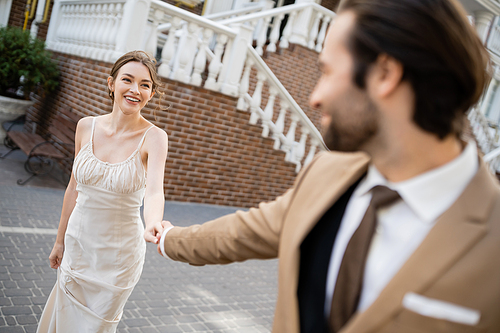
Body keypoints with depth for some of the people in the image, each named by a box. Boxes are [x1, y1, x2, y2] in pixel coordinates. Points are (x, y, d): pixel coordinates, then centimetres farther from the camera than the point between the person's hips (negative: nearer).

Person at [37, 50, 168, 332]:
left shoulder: (154, 137, -16)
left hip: (119, 252, -3)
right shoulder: (86, 126, -5)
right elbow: (74, 188, 4)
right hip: (79, 243, 4)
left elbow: (154, 191, -31)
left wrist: (153, 225, -53)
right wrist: (60, 240, 11)